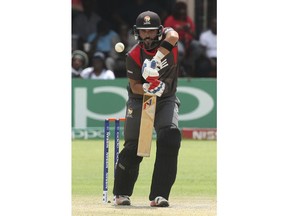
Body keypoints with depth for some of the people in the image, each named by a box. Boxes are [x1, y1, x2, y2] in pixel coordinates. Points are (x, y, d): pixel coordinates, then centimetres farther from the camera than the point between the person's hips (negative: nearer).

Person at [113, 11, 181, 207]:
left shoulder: (166, 36, -15)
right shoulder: (134, 56, -16)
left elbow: (173, 37, -40)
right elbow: (134, 87, -13)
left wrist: (155, 61, -50)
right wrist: (148, 89, -35)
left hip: (167, 100, 1)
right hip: (139, 101, -1)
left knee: (170, 137, -21)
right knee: (133, 147, -3)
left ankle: (159, 195, -17)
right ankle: (122, 193, 21)